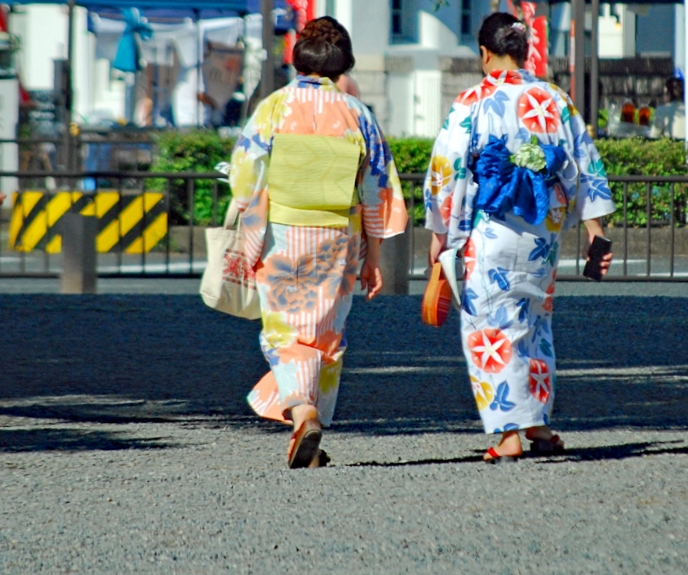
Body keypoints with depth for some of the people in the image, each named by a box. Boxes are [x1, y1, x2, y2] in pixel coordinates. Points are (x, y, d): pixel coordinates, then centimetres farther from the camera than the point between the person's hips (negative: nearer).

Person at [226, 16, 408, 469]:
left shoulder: (273, 108, -5)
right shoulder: (357, 115, 1)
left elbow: (246, 180, -7)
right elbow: (377, 193, 3)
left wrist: (250, 242, 0)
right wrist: (373, 258, 10)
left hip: (281, 234, -2)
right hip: (338, 238, 2)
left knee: (284, 332, 3)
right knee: (327, 336, 12)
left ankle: (301, 412, -22)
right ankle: (312, 439, 14)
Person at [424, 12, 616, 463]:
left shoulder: (473, 105, -8)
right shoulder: (556, 102, 4)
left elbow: (447, 172, -6)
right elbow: (586, 167, 7)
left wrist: (440, 232, 3)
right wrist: (595, 228, 12)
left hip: (491, 234, -4)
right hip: (544, 233, 5)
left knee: (492, 326, -1)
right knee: (535, 323, 18)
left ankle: (510, 434, -8)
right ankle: (539, 424, 19)